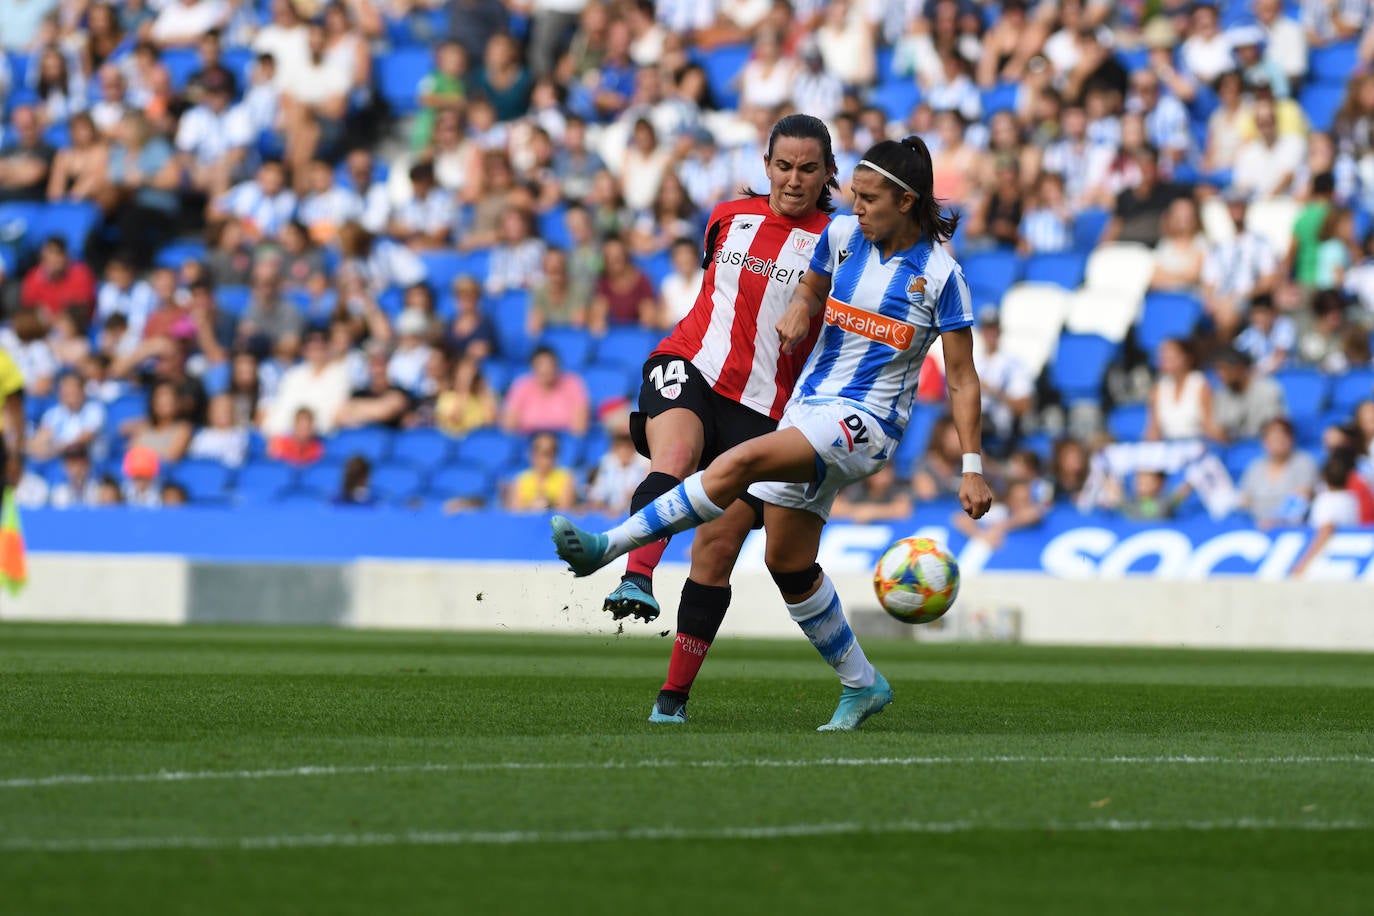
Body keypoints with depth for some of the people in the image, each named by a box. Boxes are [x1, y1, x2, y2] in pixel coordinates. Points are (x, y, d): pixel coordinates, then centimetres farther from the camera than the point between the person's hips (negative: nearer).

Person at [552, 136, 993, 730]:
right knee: (787, 563, 6)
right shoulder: (842, 235, 6)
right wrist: (799, 308, 2)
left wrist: (973, 468, -11)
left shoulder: (940, 274, -8)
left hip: (865, 421, -7)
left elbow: (962, 379, -5)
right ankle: (860, 684, 22)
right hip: (808, 407, 7)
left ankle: (606, 546, -31)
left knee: (739, 463, -29)